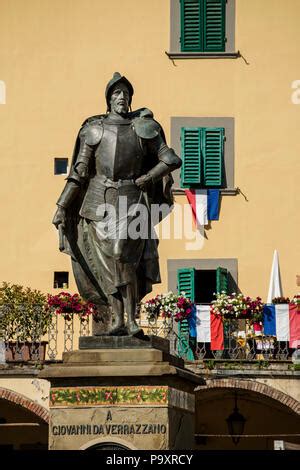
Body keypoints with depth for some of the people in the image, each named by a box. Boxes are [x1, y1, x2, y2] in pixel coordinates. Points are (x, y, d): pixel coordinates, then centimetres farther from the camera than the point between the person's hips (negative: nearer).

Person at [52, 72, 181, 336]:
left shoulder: (143, 128, 5)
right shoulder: (94, 129, 7)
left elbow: (171, 160, 4)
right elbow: (78, 172, 6)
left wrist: (143, 180, -2)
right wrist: (62, 206, 1)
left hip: (130, 200, -2)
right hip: (99, 202, 2)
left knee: (122, 255, -17)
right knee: (108, 261, -2)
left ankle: (131, 319, -12)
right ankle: (116, 320, 1)